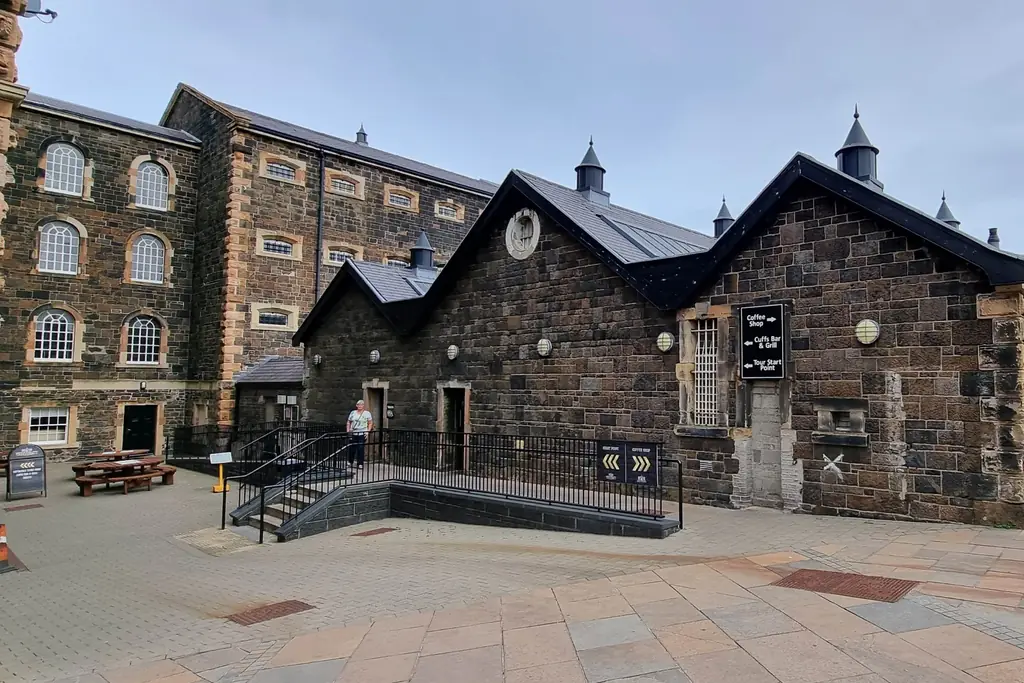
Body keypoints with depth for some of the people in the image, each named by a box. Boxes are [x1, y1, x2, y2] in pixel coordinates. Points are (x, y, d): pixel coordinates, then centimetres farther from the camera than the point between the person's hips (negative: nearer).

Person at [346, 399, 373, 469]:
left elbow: (370, 423, 1)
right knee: (351, 448, 4)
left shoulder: (367, 413, 2)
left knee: (361, 449, -5)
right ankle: (350, 462, 20)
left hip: (362, 434, -3)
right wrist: (348, 431, 8)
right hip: (353, 434, 3)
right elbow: (349, 422, 17)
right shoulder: (353, 413, 13)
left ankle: (360, 464, 1)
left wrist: (368, 431, -8)